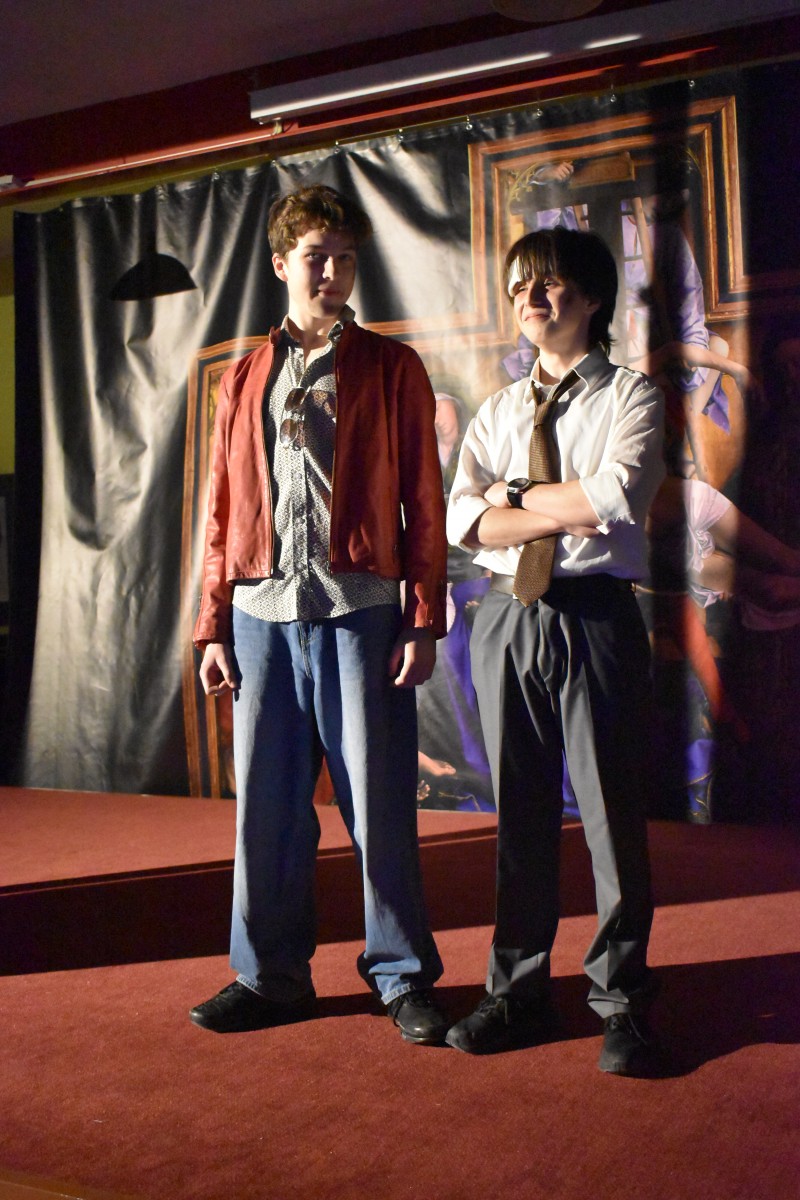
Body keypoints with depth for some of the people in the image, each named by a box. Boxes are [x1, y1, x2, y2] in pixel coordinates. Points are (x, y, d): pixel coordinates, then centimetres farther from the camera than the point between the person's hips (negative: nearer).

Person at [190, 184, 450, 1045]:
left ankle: (402, 977, 18)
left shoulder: (391, 368, 7)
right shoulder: (243, 379, 15)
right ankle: (272, 974, 24)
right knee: (266, 803, 8)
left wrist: (425, 619, -5)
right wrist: (214, 626, 8)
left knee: (379, 803, 1)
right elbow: (223, 509, 13)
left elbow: (424, 500, 3)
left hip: (359, 611, -3)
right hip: (263, 614, 3)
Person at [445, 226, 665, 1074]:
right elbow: (461, 519, 0)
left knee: (611, 810, 2)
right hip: (506, 618, 4)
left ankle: (622, 1001, 18)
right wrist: (569, 510, -9)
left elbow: (617, 497, -16)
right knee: (519, 811, 10)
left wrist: (516, 494, -4)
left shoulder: (631, 398, 3)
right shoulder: (496, 412, 15)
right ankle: (518, 991, 23)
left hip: (594, 616, -4)